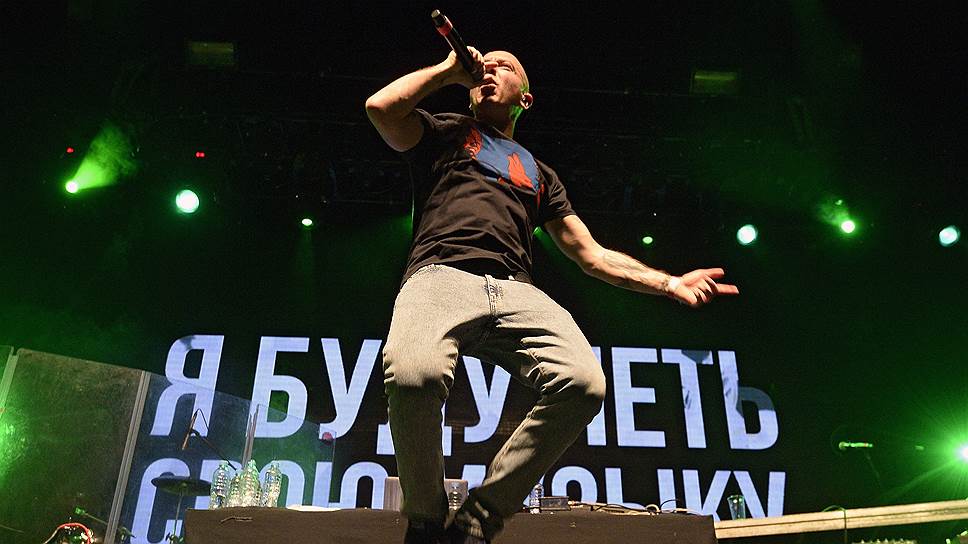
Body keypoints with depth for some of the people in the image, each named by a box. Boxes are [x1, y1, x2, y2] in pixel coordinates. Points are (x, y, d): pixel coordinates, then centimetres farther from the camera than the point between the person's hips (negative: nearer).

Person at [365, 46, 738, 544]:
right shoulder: (445, 134, 27)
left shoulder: (539, 173, 33)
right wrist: (450, 69, 19)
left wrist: (670, 283, 19)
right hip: (442, 276, -2)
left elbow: (592, 255, 28)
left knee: (583, 383, -29)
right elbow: (381, 107, 6)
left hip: (516, 292, 3)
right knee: (413, 374, -37)